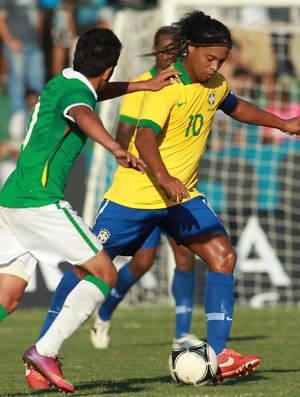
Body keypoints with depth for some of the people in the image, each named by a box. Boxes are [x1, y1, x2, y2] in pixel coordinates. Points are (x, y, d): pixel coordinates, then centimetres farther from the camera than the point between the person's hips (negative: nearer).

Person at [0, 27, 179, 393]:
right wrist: (116, 150, -54)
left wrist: (144, 86, 42)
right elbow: (83, 115, -36)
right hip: (39, 198, -9)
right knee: (104, 274, -3)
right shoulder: (76, 92, -11)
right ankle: (45, 351, -13)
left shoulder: (59, 83, 17)